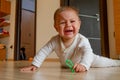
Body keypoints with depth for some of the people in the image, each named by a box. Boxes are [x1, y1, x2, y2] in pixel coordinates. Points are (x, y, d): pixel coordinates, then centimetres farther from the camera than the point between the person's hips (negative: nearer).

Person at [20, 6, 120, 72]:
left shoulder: (82, 40, -38)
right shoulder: (55, 41, -29)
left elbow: (88, 53, -51)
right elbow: (43, 51, -24)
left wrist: (83, 65, -71)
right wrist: (34, 65, -31)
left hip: (88, 60, -3)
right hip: (67, 64, 3)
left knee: (103, 62, 8)